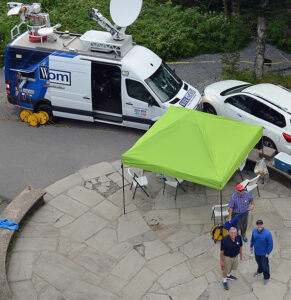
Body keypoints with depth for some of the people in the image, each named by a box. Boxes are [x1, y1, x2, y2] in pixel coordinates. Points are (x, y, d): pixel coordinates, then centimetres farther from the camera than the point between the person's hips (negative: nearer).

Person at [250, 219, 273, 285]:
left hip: (264, 253, -5)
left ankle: (266, 277, 35)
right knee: (258, 262, 29)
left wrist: (268, 253, -14)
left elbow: (270, 244, -20)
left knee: (265, 265, 11)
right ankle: (260, 270, 58)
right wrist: (251, 246, 13)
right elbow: (252, 239, 4)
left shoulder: (267, 233, -32)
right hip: (256, 251, 5)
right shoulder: (254, 230, -16)